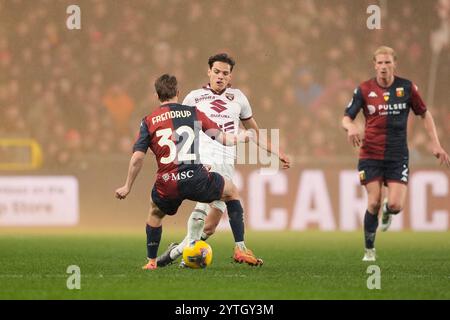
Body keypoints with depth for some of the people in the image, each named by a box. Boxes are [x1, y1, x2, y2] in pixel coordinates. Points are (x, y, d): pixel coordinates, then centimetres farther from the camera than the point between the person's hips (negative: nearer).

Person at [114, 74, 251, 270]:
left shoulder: (148, 122, 7)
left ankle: (151, 262, 32)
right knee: (232, 191, 26)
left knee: (155, 214, 33)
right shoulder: (193, 113, 7)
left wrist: (127, 187, 10)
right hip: (196, 178, -1)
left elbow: (137, 158, 0)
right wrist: (239, 138, 28)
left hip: (167, 185, 1)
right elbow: (221, 138, 7)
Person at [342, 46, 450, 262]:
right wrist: (350, 127, -25)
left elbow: (425, 114, 9)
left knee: (395, 205, -12)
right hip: (370, 154, 0)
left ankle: (387, 211, 28)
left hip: (397, 156, 0)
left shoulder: (407, 88, -1)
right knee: (373, 204, -8)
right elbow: (346, 117, -1)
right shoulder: (364, 90, -3)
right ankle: (369, 250, 12)